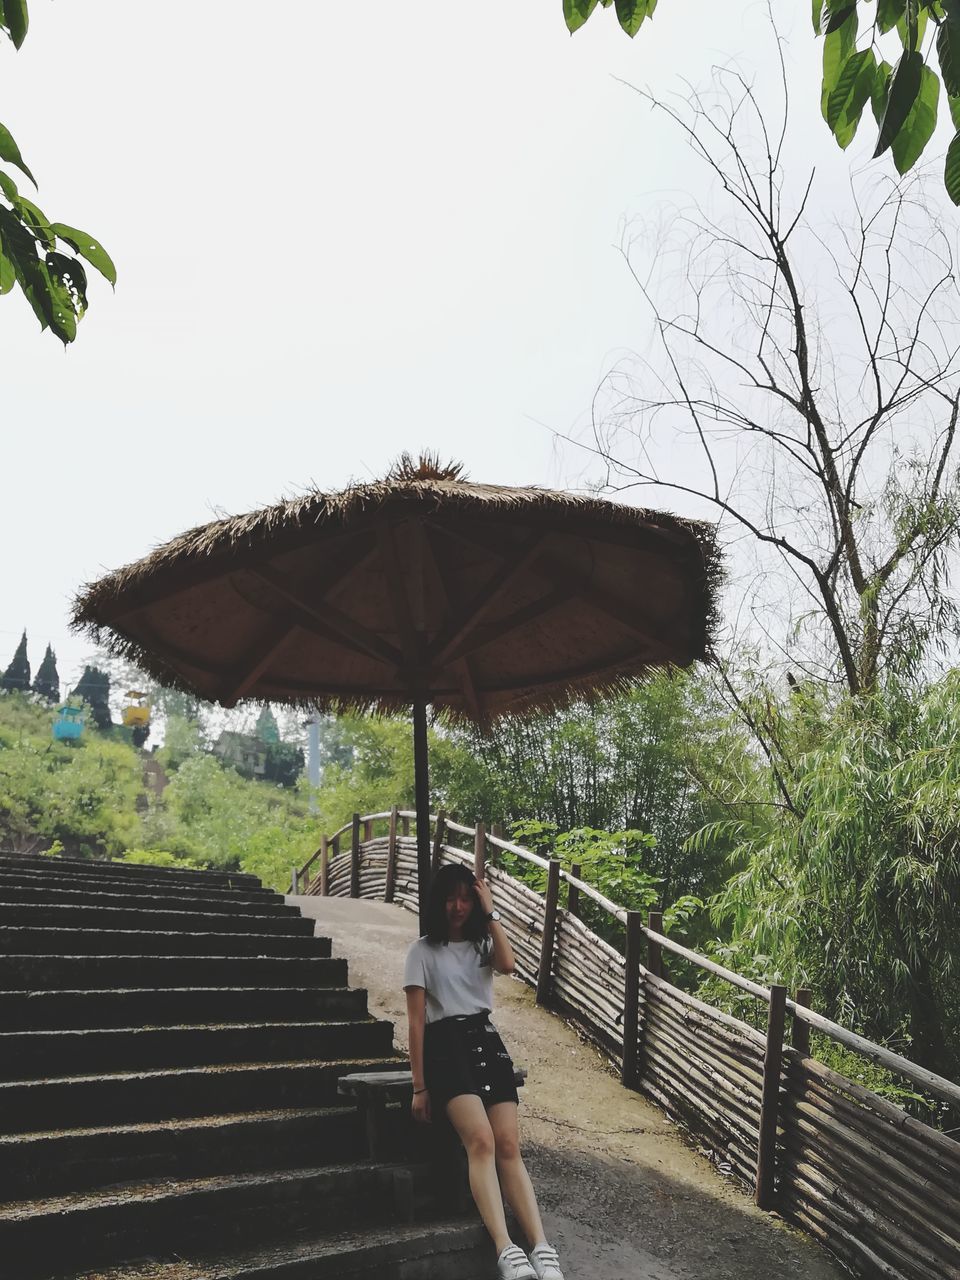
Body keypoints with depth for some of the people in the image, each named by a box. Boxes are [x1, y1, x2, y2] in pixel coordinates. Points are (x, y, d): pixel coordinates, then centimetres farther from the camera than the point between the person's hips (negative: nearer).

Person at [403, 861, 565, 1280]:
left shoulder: (482, 944, 17)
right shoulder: (423, 951, 5)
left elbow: (508, 964, -8)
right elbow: (415, 1021, 0)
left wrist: (490, 914, -3)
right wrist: (420, 1085, -6)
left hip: (487, 1041, 4)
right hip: (446, 1045, -4)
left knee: (509, 1147, -13)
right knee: (481, 1141, -26)